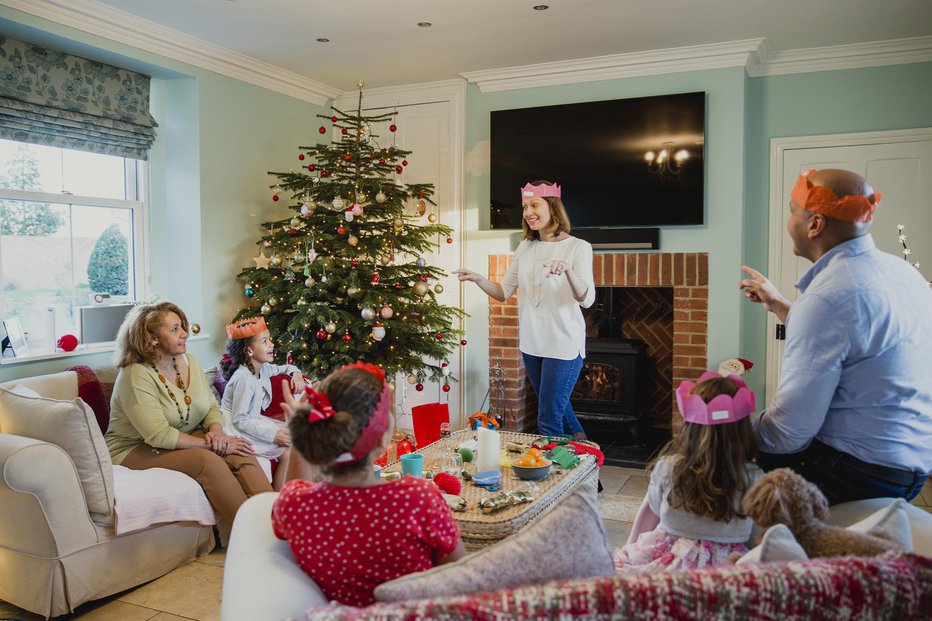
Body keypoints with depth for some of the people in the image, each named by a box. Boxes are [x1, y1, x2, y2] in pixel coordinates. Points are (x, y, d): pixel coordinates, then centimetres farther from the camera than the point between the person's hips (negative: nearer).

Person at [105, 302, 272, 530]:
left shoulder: (189, 361, 4)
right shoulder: (136, 375, -19)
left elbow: (212, 407, 10)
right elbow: (159, 435, -26)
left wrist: (216, 430, -13)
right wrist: (210, 444, -24)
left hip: (184, 441, 7)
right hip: (136, 450, -6)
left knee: (240, 454, -21)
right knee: (207, 460, -32)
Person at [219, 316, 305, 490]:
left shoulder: (263, 368, 2)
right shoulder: (244, 378, -25)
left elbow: (285, 368, 25)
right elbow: (239, 420, -26)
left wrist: (296, 373, 1)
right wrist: (273, 435, -27)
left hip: (256, 420, 9)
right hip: (240, 430, -9)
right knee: (287, 451, -16)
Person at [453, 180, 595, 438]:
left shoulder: (578, 247, -10)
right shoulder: (525, 247, 7)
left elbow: (586, 300, -21)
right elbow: (503, 292, 7)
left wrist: (568, 270, -40)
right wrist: (478, 279, -11)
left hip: (563, 344, -6)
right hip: (532, 343, 6)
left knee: (548, 421, -5)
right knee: (554, 406, 23)